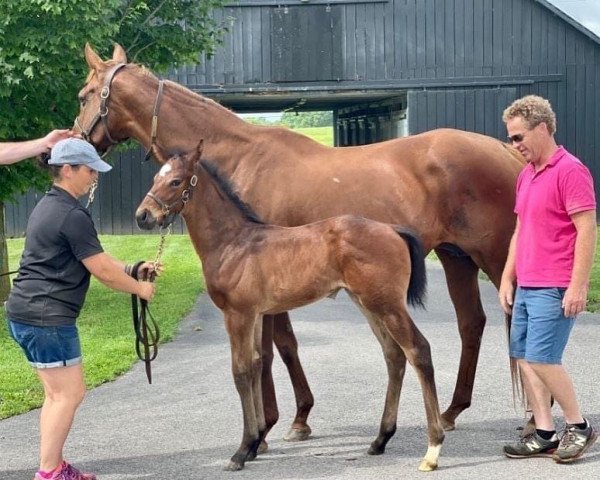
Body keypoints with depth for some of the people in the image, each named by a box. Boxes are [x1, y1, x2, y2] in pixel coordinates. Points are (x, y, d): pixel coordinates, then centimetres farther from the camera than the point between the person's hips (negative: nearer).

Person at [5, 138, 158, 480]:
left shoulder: (48, 207, 16)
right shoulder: (73, 216, -16)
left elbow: (95, 258, 22)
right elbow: (103, 270, -12)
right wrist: (139, 289, 3)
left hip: (25, 313, 10)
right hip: (48, 317, -10)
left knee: (58, 393, 16)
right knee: (69, 393, -3)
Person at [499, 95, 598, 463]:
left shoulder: (570, 171, -12)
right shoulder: (526, 176, 15)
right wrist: (507, 278, 17)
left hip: (554, 289, -9)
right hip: (525, 287, 9)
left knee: (542, 358, -11)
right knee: (524, 357, 6)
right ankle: (545, 435, 13)